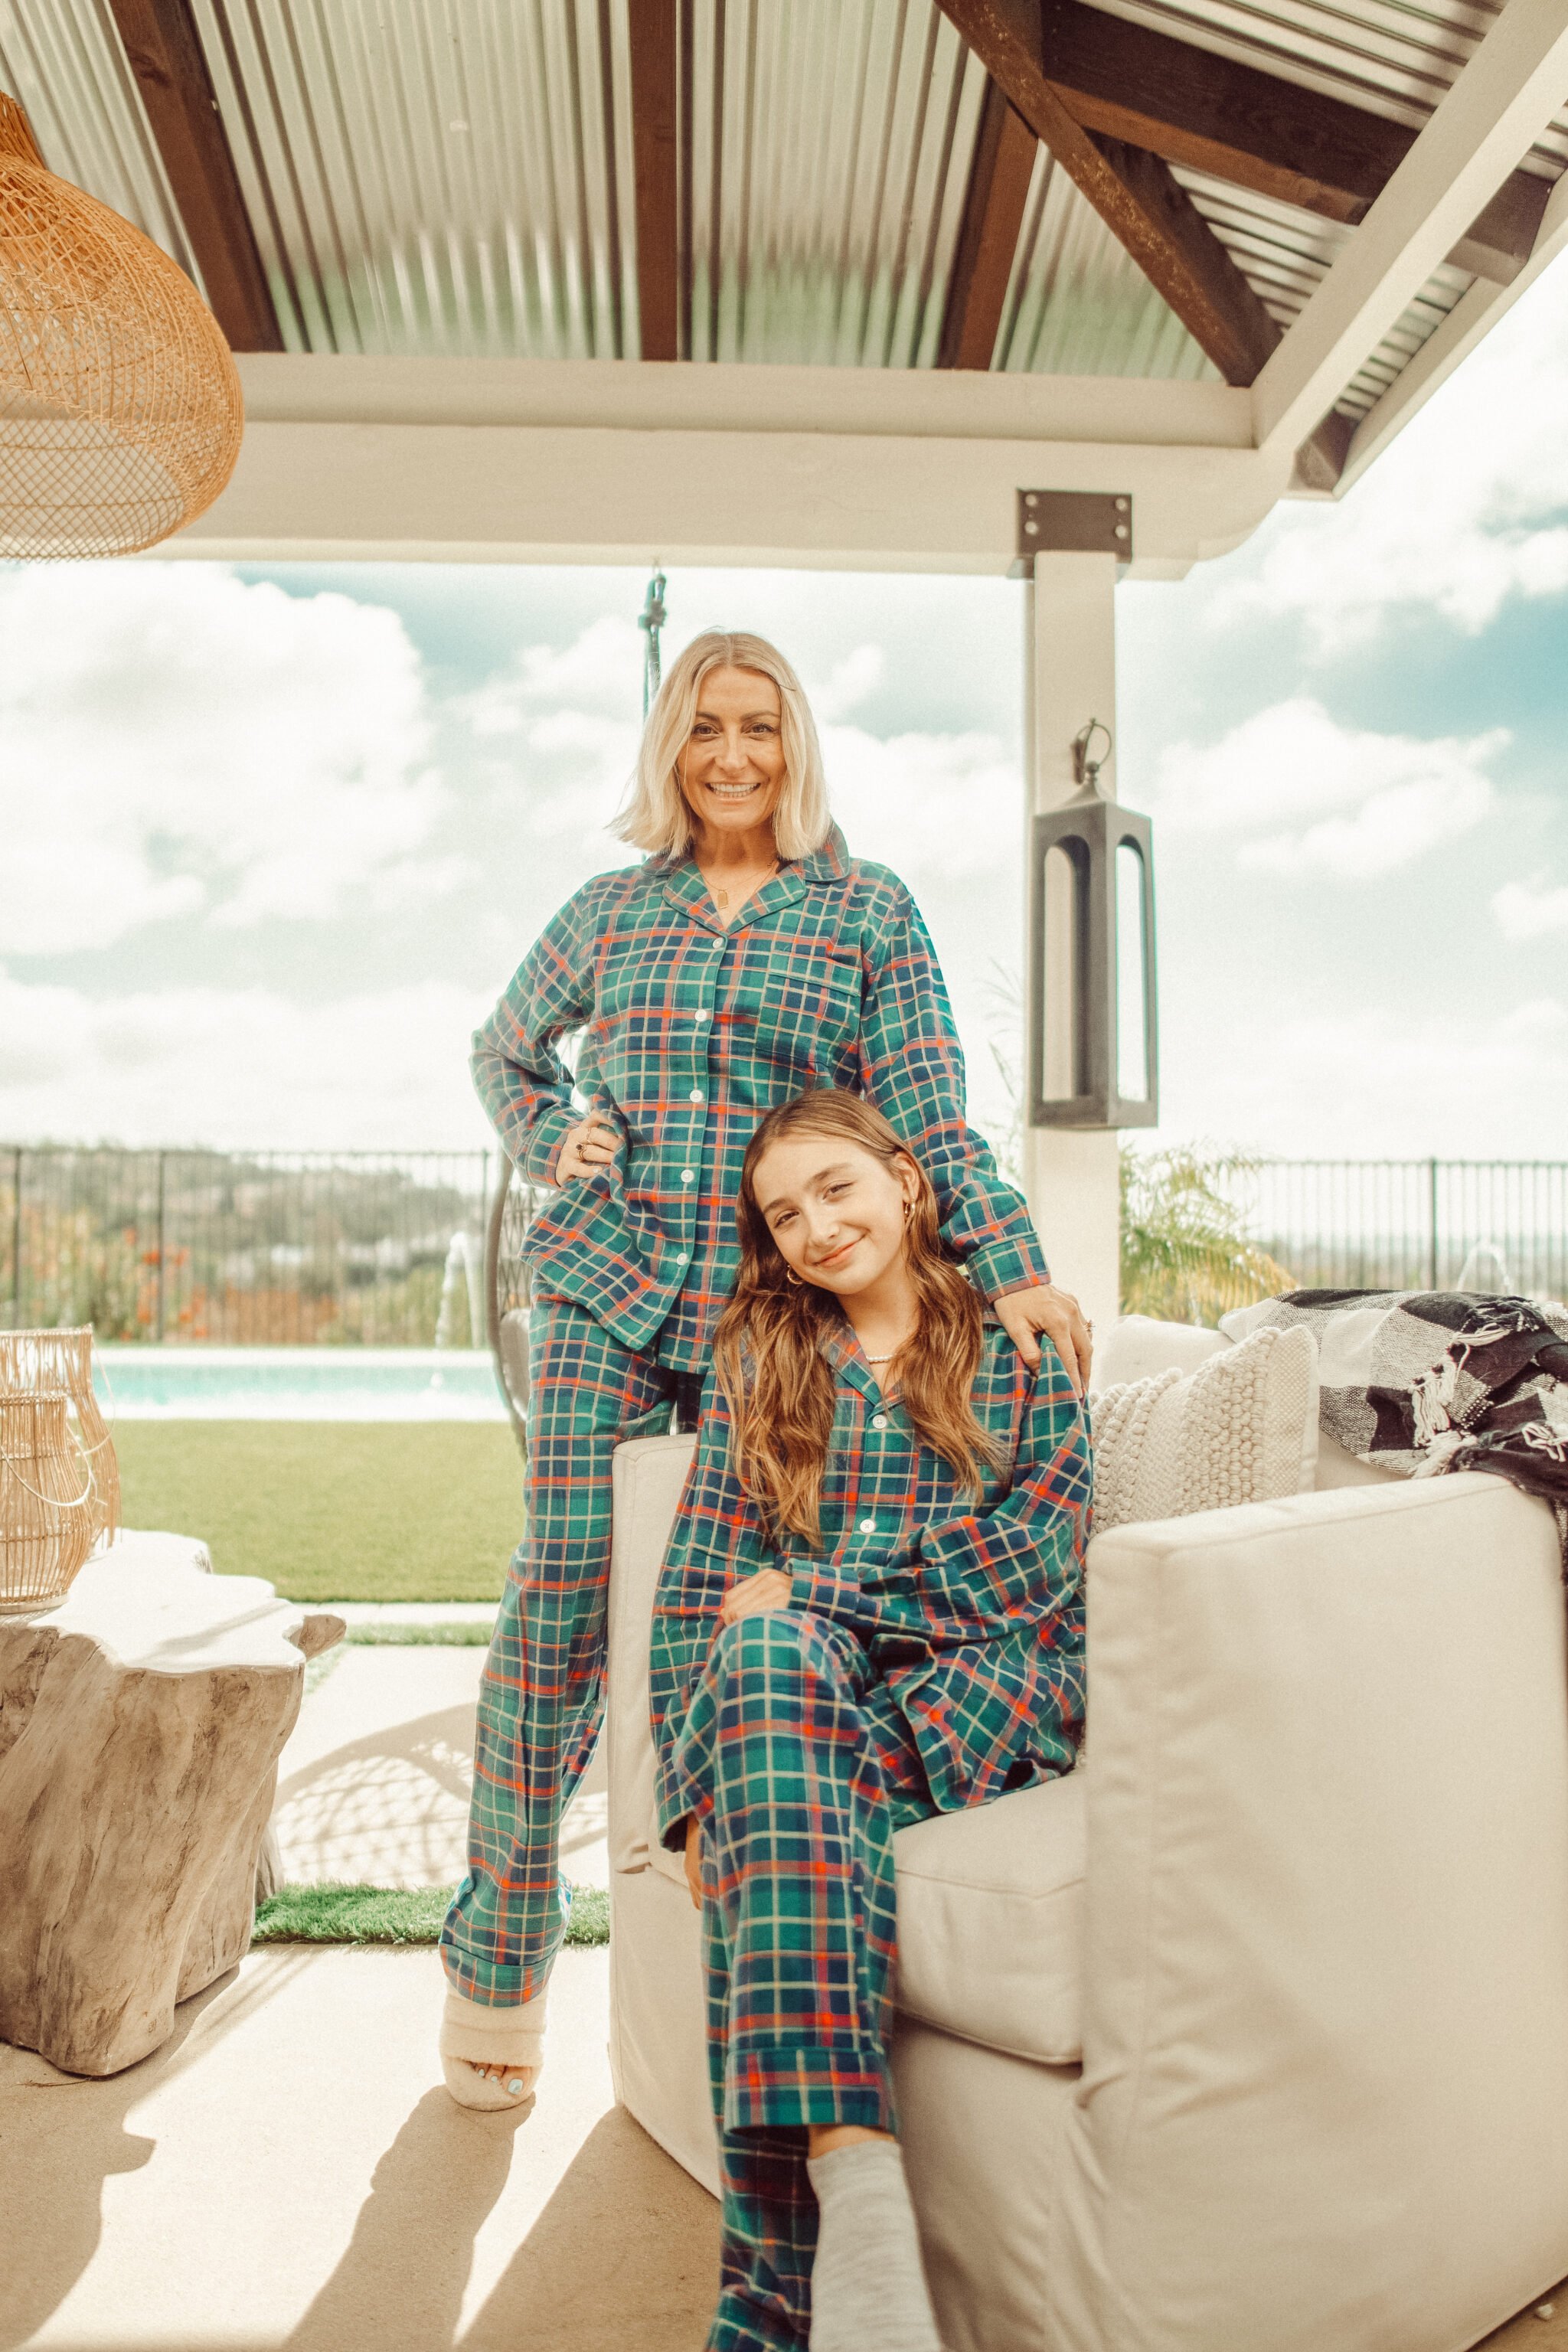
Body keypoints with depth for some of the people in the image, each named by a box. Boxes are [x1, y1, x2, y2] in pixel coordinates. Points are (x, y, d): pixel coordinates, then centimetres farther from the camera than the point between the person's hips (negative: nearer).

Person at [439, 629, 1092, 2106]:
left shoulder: (869, 908, 7)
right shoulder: (616, 904, 13)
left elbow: (925, 1110, -1)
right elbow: (505, 1049, 27)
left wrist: (1010, 1266, -13)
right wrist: (552, 1145, 8)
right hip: (605, 1283, 1)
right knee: (561, 1591, -3)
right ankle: (499, 1953, 11)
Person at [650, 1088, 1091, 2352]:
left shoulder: (1022, 1351, 11)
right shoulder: (760, 1367, 16)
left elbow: (1032, 1558, -3)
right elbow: (694, 1593, 8)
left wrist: (810, 1591, -10)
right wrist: (695, 1790, -8)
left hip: (982, 1694, -2)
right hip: (794, 1679, 2)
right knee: (767, 1652, -37)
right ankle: (855, 2178, -48)